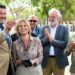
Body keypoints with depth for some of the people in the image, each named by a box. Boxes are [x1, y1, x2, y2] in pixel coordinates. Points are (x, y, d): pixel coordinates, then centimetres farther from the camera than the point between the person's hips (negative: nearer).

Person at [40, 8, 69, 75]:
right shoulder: (44, 29, 5)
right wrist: (46, 37, -18)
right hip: (46, 60, 2)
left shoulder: (64, 29, -1)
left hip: (59, 60, -2)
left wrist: (52, 40, -17)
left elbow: (65, 44, -12)